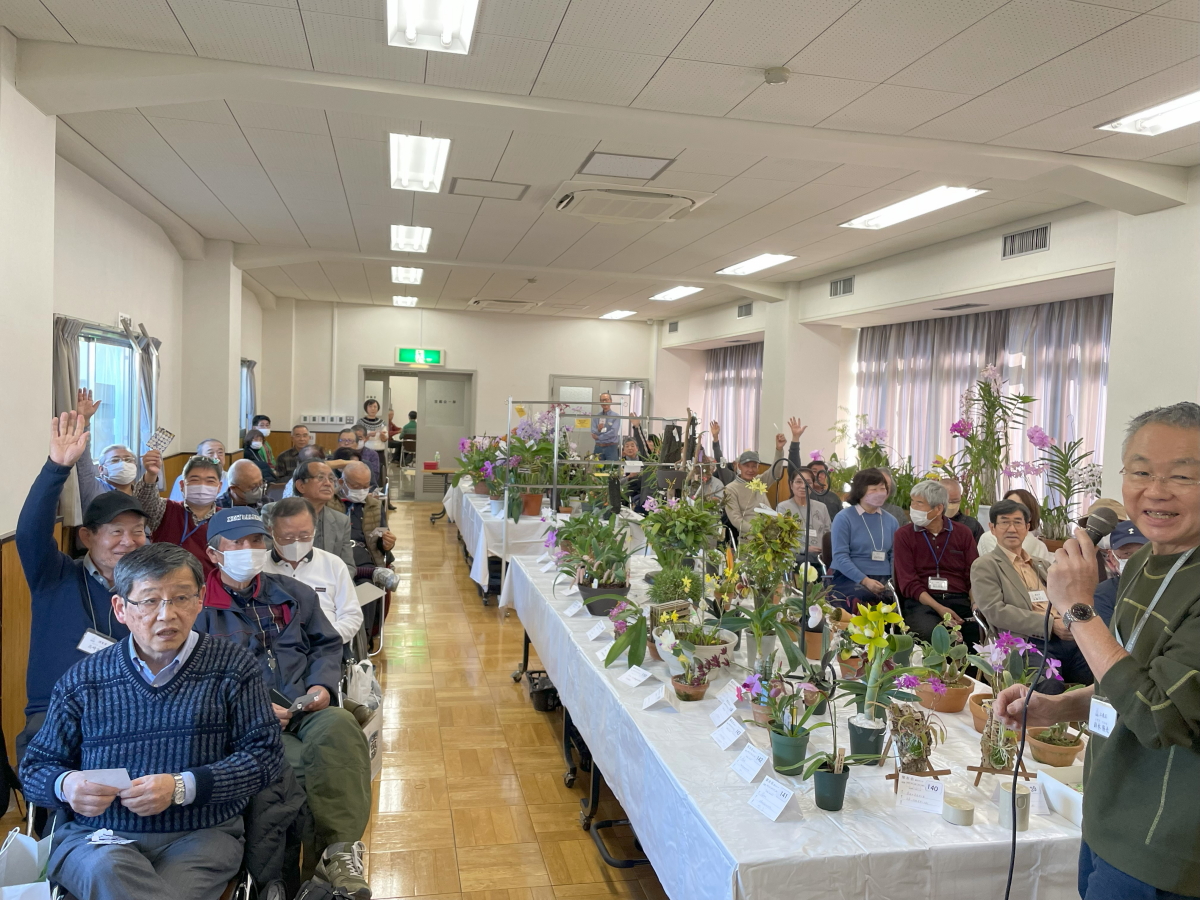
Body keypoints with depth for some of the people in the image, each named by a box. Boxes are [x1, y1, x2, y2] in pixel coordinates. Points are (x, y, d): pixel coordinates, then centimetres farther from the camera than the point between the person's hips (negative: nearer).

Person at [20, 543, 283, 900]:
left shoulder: (233, 665, 1)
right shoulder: (82, 681, 6)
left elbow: (265, 753, -4)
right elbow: (34, 769, 13)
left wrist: (181, 787, -17)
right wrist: (66, 785, -12)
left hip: (200, 835, -2)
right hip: (93, 836, 2)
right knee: (106, 870, -32)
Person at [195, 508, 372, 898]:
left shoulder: (294, 593, 19)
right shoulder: (199, 608, 6)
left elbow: (327, 644, 23)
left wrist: (322, 685, 2)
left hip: (307, 710, 3)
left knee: (339, 726, -35)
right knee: (297, 764, -36)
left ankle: (339, 852, -34)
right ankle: (335, 850, -21)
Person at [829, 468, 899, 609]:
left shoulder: (891, 520, 14)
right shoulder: (844, 518, -3)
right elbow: (840, 556, -9)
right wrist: (865, 580, -21)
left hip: (883, 580, 5)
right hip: (849, 579, -5)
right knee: (866, 596, -37)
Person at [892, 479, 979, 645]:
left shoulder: (963, 533, 13)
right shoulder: (903, 535, 5)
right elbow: (908, 582, -3)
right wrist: (938, 608, -16)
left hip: (960, 600, 3)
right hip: (921, 601, -2)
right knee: (929, 632, -35)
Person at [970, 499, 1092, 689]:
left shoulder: (1041, 565, 28)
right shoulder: (985, 566, 6)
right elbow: (994, 611, -7)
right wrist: (1050, 624, -12)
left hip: (1067, 640, 6)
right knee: (1050, 687, -35)